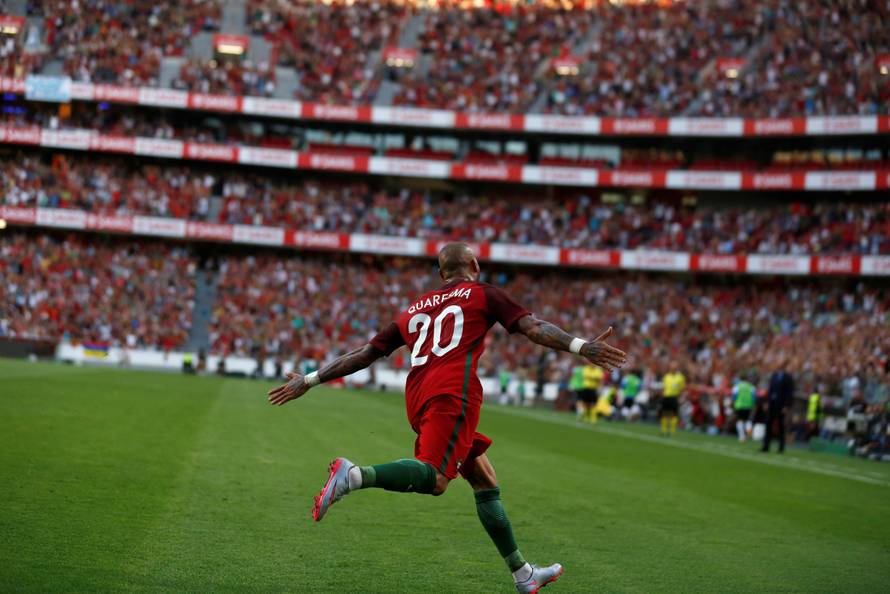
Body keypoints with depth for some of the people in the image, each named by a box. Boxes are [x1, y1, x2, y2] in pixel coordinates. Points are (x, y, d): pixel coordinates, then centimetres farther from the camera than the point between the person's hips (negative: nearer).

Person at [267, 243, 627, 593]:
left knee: (485, 481, 13)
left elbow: (365, 354, 27)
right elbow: (531, 327, 1)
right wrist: (580, 346, -6)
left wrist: (310, 380, 32)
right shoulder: (482, 294, 15)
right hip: (453, 393, -7)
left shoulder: (414, 309, 28)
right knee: (434, 479, -23)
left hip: (418, 399, 7)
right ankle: (354, 475, -43)